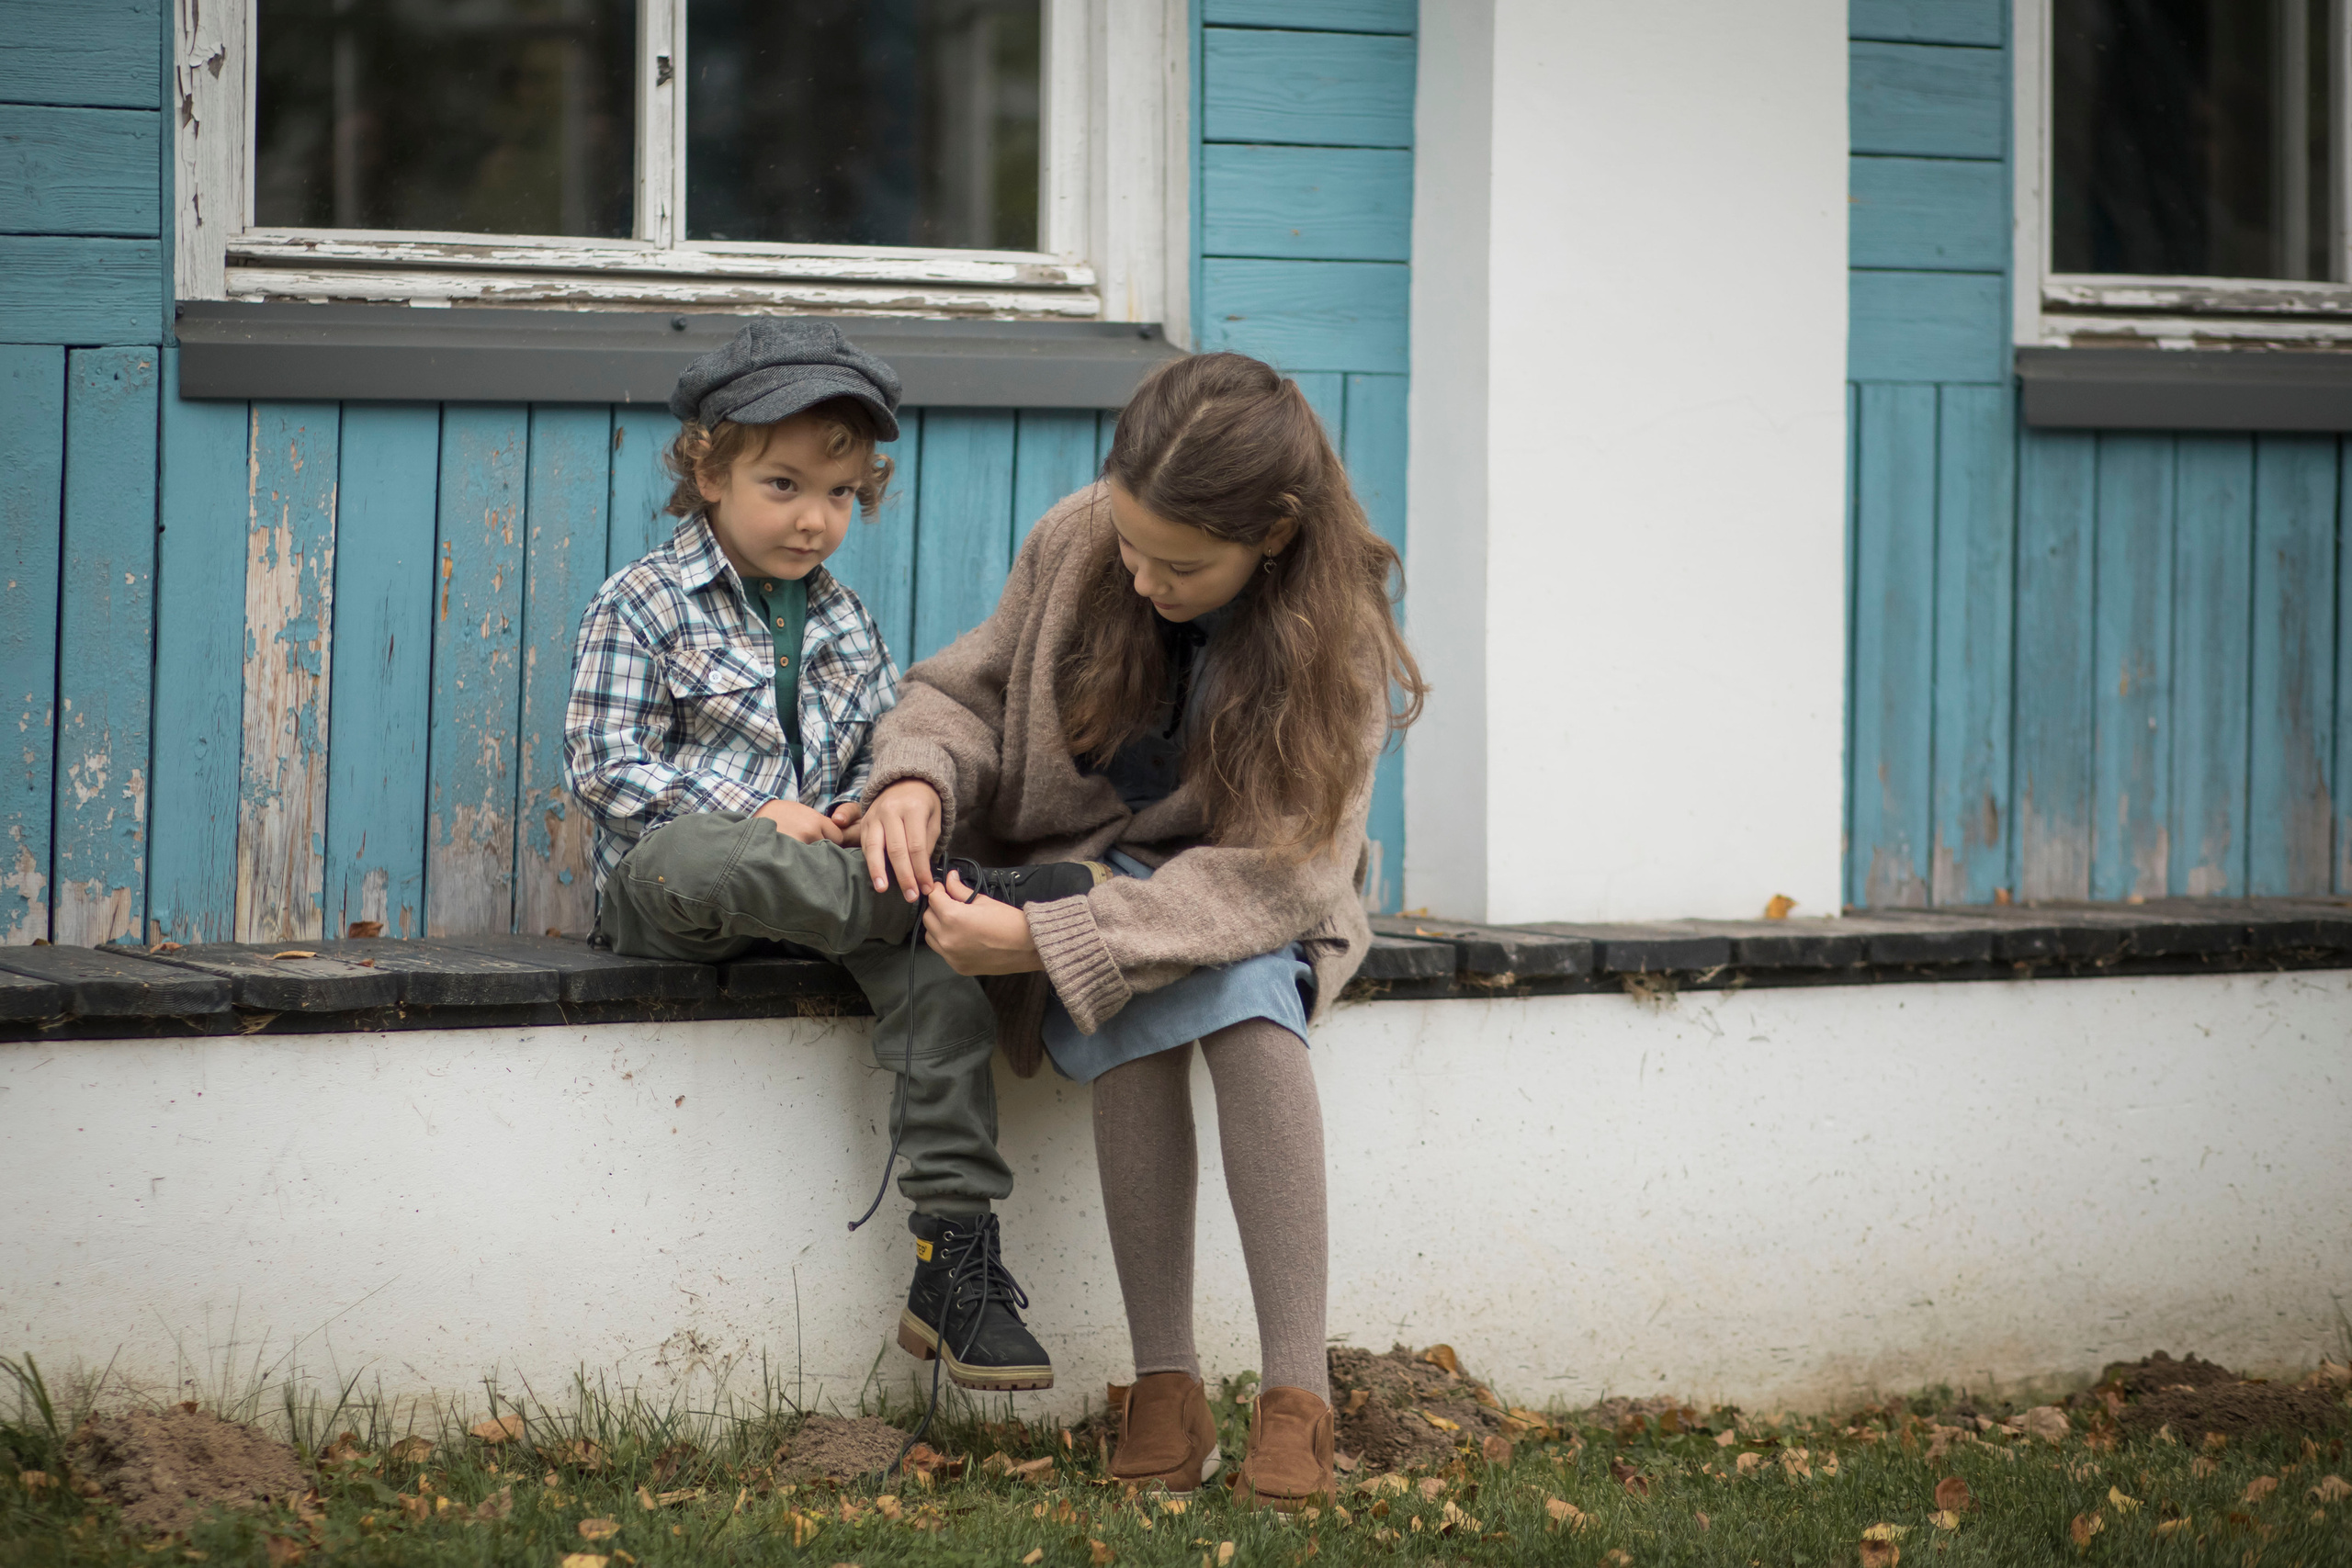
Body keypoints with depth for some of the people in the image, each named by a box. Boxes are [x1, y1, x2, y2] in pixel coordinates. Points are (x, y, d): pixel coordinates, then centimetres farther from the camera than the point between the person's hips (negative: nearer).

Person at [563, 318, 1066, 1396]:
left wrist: (873, 806, -4)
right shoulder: (642, 606, 3)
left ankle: (954, 1254, -32)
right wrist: (760, 816, -16)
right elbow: (605, 762, -7)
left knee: (936, 963, -28)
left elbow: (882, 744, 22)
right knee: (703, 855, -43)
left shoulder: (841, 625, 19)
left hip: (820, 863, 4)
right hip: (666, 879, -4)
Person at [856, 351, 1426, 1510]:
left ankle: (1297, 1396, -35)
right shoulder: (1074, 544, -11)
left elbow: (1275, 873, -27)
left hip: (1238, 902, -1)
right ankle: (1163, 1389, -28)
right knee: (1133, 1013, -33)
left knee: (1244, 995, -36)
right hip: (1078, 866, 2)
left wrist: (1044, 941, -36)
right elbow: (966, 687, 4)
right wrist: (919, 773, -22)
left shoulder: (1336, 640, -19)